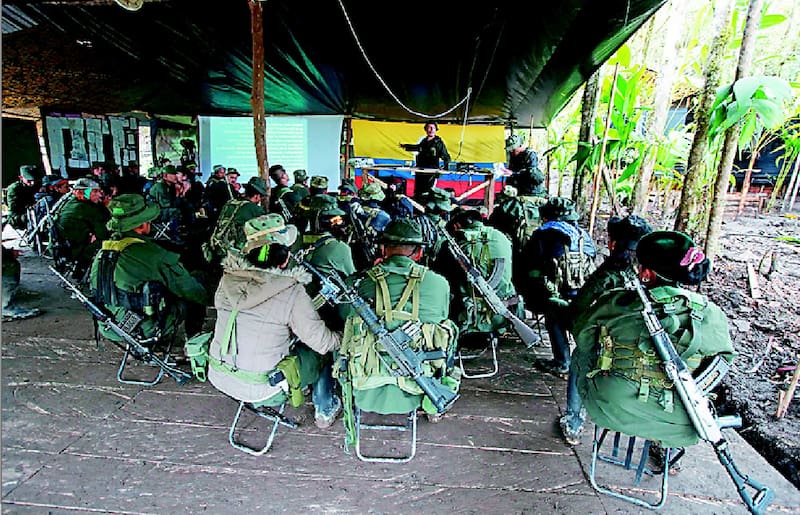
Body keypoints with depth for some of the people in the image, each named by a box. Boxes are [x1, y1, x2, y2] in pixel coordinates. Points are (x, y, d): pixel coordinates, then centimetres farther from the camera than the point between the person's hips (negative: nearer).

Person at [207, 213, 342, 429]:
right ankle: (325, 411, 36)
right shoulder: (292, 292, -24)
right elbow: (323, 342, -17)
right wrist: (341, 338, 6)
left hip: (218, 378, 6)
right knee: (322, 352, 15)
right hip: (260, 391, -5)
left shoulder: (228, 278, -8)